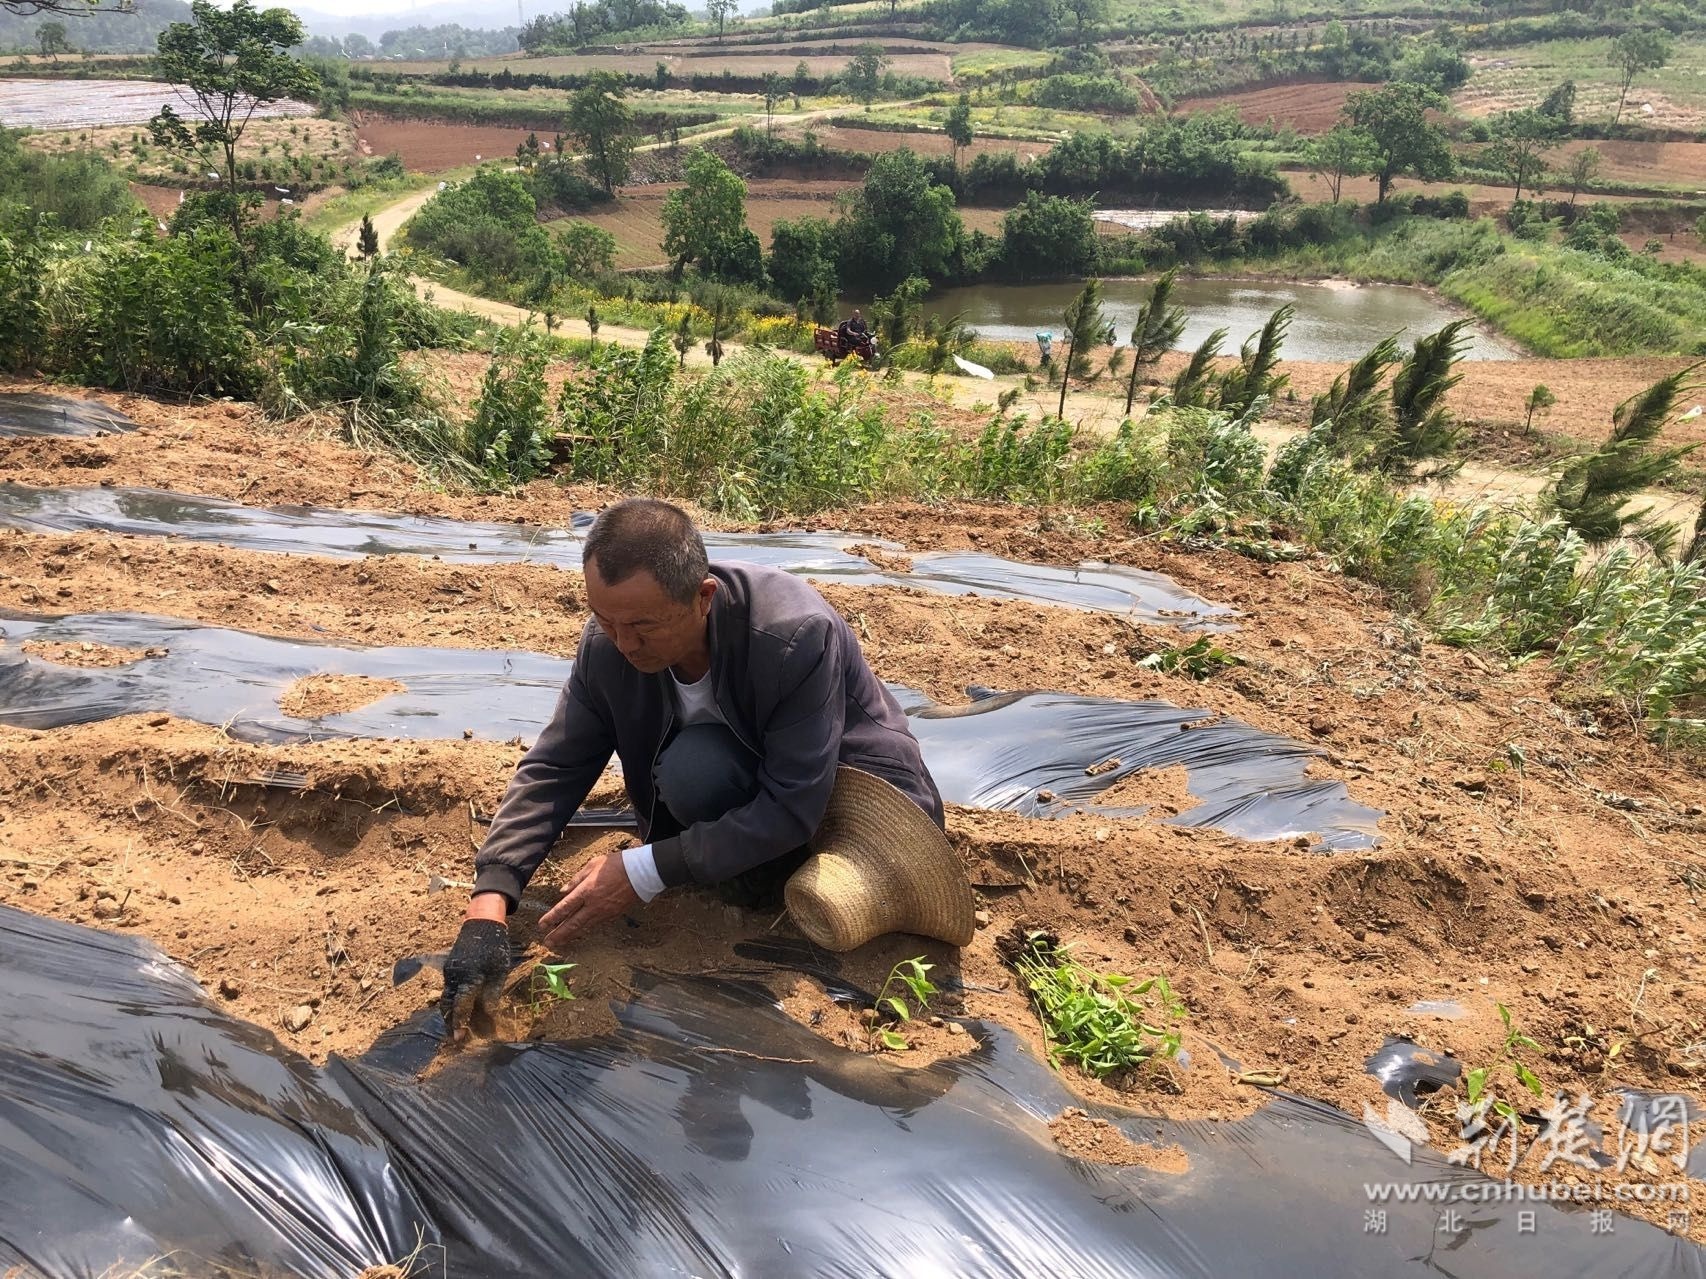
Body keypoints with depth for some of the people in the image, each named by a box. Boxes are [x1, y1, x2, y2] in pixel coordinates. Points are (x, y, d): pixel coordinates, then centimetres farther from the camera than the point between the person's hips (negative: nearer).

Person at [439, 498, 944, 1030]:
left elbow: (792, 805, -32)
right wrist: (487, 908, -27)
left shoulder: (797, 634, -35)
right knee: (690, 767, -26)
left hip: (844, 774, -5)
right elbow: (552, 769, -15)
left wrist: (644, 872, -34)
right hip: (750, 771, 5)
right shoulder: (608, 644, -19)